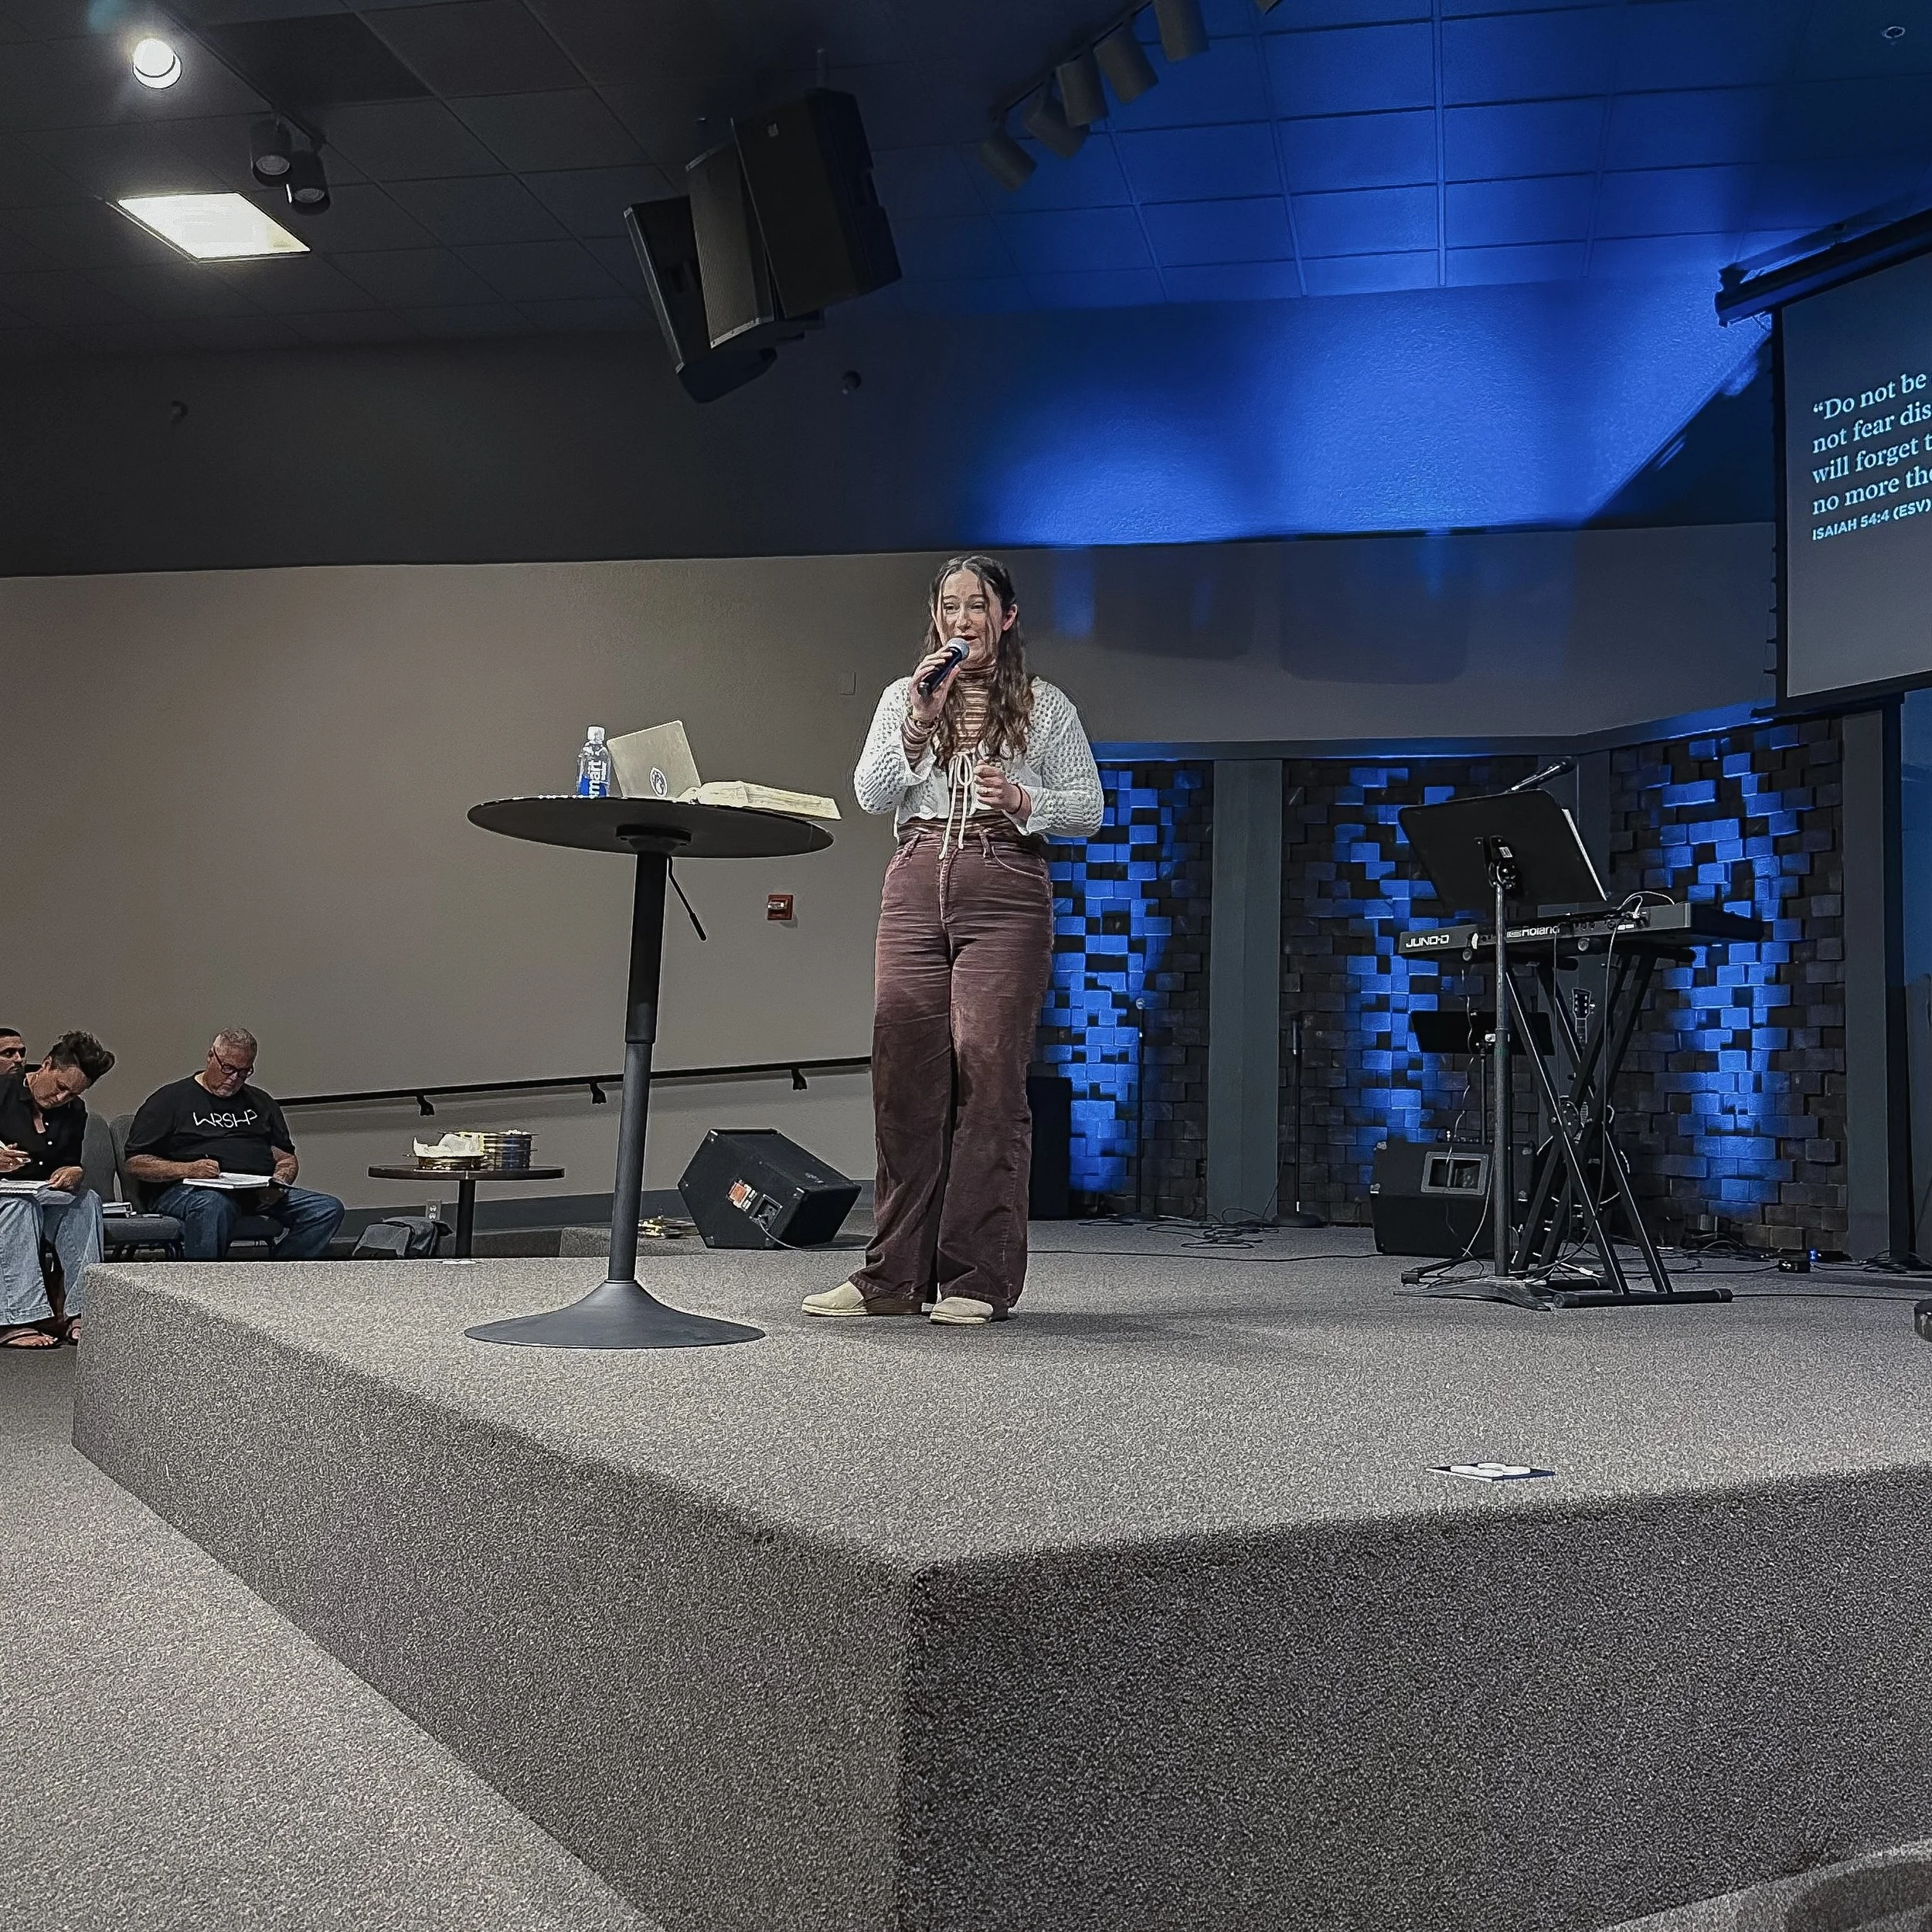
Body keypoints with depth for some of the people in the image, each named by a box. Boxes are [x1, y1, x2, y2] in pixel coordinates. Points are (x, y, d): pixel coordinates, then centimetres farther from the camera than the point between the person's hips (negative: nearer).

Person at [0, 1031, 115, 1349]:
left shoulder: (75, 1113, 9)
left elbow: (72, 1165, 14)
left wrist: (74, 1173, -11)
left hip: (40, 1193, 5)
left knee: (86, 1200, -23)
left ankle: (78, 1311, -30)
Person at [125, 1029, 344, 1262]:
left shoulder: (260, 1102, 27)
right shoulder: (170, 1099, 11)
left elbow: (287, 1158, 25)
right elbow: (135, 1165, 3)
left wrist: (279, 1182, 0)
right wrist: (188, 1170, -15)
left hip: (259, 1192, 5)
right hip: (191, 1190, -5)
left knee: (329, 1208, -19)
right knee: (213, 1206, -42)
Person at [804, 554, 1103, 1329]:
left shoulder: (1045, 707, 11)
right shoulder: (902, 697, 17)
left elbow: (1088, 808, 8)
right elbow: (871, 795, 4)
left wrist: (1022, 801, -11)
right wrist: (918, 723, -8)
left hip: (1006, 891, -2)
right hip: (915, 885, 3)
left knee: (988, 1073, -9)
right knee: (905, 1074, -2)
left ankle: (979, 1278, -3)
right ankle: (897, 1273, 5)